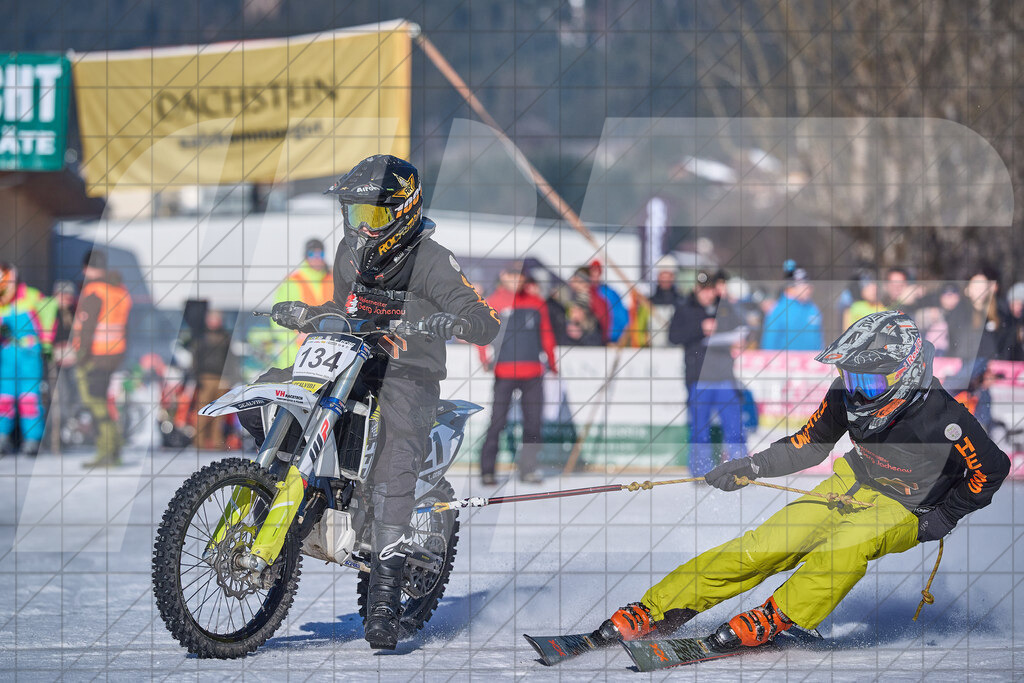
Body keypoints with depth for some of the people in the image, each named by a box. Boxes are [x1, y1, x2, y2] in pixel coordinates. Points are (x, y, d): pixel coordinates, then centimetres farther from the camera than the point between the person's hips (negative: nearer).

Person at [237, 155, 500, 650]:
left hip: (409, 373, -7)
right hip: (350, 366, 7)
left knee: (395, 470, -28)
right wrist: (303, 314, 9)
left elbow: (487, 325, -15)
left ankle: (385, 593, -30)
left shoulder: (432, 261, -9)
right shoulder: (350, 251, 11)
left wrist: (457, 320, -37)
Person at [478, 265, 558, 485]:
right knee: (498, 422, -5)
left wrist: (551, 361, 18)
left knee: (533, 422, 3)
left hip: (533, 373, 4)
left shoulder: (536, 303, 12)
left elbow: (546, 334, 19)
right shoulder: (493, 303, 2)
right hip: (504, 373, -4)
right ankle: (487, 470, 1)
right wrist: (484, 358, -15)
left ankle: (527, 469, 12)